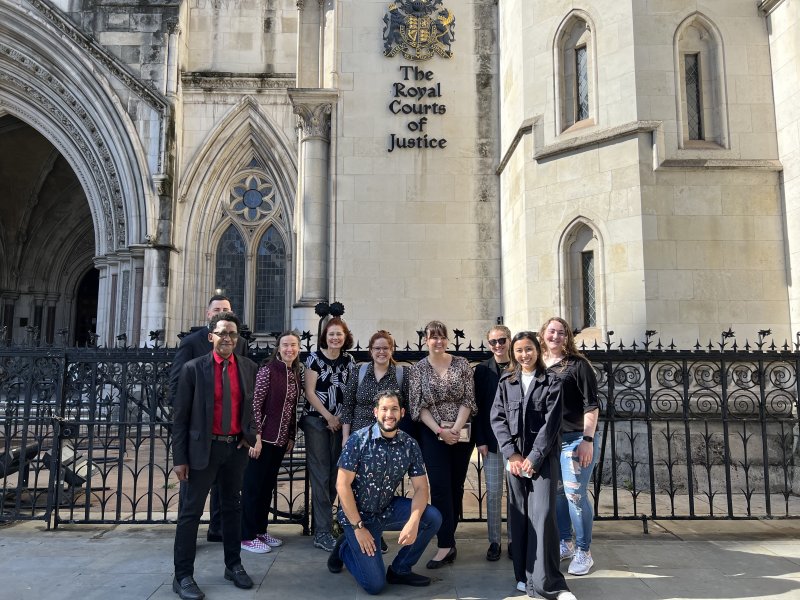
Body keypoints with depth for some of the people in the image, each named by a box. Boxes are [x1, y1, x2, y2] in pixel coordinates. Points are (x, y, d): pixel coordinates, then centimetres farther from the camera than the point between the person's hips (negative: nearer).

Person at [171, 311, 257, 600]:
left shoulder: (249, 368, 2)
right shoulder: (193, 368, -7)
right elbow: (180, 416, -6)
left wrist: (250, 434, 3)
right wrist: (179, 457, -9)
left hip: (236, 448, 3)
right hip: (203, 448, -3)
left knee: (232, 507, 15)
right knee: (190, 511, 2)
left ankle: (233, 566, 28)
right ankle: (183, 576, 14)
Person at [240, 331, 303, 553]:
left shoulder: (297, 373, 8)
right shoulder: (268, 370, -12)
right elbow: (255, 405, -14)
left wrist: (292, 436, 14)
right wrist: (256, 437, -16)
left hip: (281, 439, 7)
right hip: (264, 437, -7)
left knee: (268, 485, 16)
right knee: (253, 485, 4)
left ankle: (260, 530, 29)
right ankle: (247, 536, 14)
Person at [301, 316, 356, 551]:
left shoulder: (349, 360, 6)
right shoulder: (315, 358, -5)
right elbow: (310, 392, -7)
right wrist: (329, 416, -8)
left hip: (340, 423, 4)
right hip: (317, 421, -4)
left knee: (334, 474, 6)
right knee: (320, 475, -4)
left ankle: (320, 520, 20)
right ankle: (323, 532, 1)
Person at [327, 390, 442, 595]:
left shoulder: (409, 444, -7)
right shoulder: (358, 440, -18)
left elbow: (421, 487, -7)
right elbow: (342, 485, -17)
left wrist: (413, 522, -24)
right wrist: (358, 527, -18)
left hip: (388, 510, 4)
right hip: (357, 514, -4)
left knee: (433, 518, -18)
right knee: (375, 584, -11)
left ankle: (400, 570, 4)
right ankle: (346, 547, 19)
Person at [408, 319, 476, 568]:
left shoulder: (461, 364, 3)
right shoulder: (418, 369, 2)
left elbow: (468, 400, -2)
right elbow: (418, 406, -3)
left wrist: (455, 429, -14)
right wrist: (440, 431, -13)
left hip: (461, 434, 1)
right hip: (432, 435, -1)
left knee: (456, 486, 7)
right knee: (440, 487, -8)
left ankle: (448, 538, 19)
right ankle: (446, 545, -4)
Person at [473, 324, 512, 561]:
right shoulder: (482, 370, 3)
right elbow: (477, 406, 1)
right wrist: (480, 440, -4)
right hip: (492, 440, 0)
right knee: (493, 492, 3)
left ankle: (514, 539, 21)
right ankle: (494, 541, 15)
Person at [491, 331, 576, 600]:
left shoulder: (551, 382, 2)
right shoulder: (506, 382, 10)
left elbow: (552, 422, -5)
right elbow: (497, 418, 3)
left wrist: (535, 457, -12)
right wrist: (512, 454, -8)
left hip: (543, 457, -3)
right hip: (514, 456, 3)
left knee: (542, 515, -9)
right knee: (519, 515, 6)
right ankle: (524, 575, 16)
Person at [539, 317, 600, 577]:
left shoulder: (577, 364, -5)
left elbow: (591, 404, -8)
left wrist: (588, 439, -15)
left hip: (576, 439, -5)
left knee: (575, 494, -5)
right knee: (555, 493, 12)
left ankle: (583, 552, 10)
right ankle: (564, 544, 28)